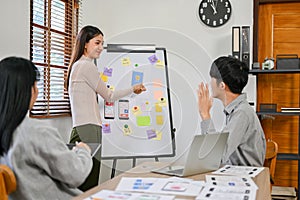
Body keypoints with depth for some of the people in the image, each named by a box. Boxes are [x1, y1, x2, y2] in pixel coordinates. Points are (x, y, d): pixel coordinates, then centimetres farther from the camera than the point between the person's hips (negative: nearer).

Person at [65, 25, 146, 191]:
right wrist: (133, 89, 13)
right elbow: (109, 96, 0)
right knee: (88, 188, -9)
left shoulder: (77, 66, 21)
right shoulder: (87, 66, -8)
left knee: (84, 186, 7)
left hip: (81, 130, 10)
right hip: (88, 131, -10)